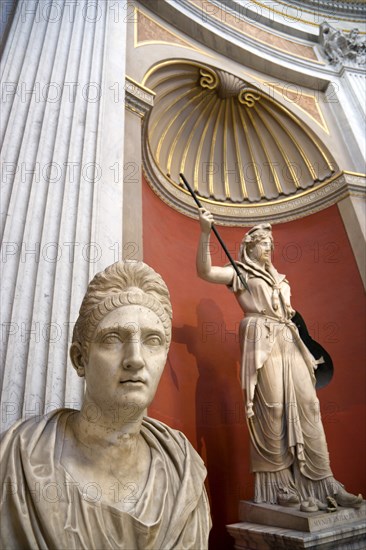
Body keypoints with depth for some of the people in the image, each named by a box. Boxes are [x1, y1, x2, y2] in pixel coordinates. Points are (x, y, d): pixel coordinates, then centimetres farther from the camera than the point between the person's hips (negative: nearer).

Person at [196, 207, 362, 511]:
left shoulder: (278, 278, 29)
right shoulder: (239, 273, 10)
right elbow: (205, 271, -6)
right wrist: (205, 233, -16)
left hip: (288, 341, 7)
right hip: (261, 341, -6)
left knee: (306, 405, -2)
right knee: (273, 408, -11)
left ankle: (322, 482, 3)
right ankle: (278, 484, -2)